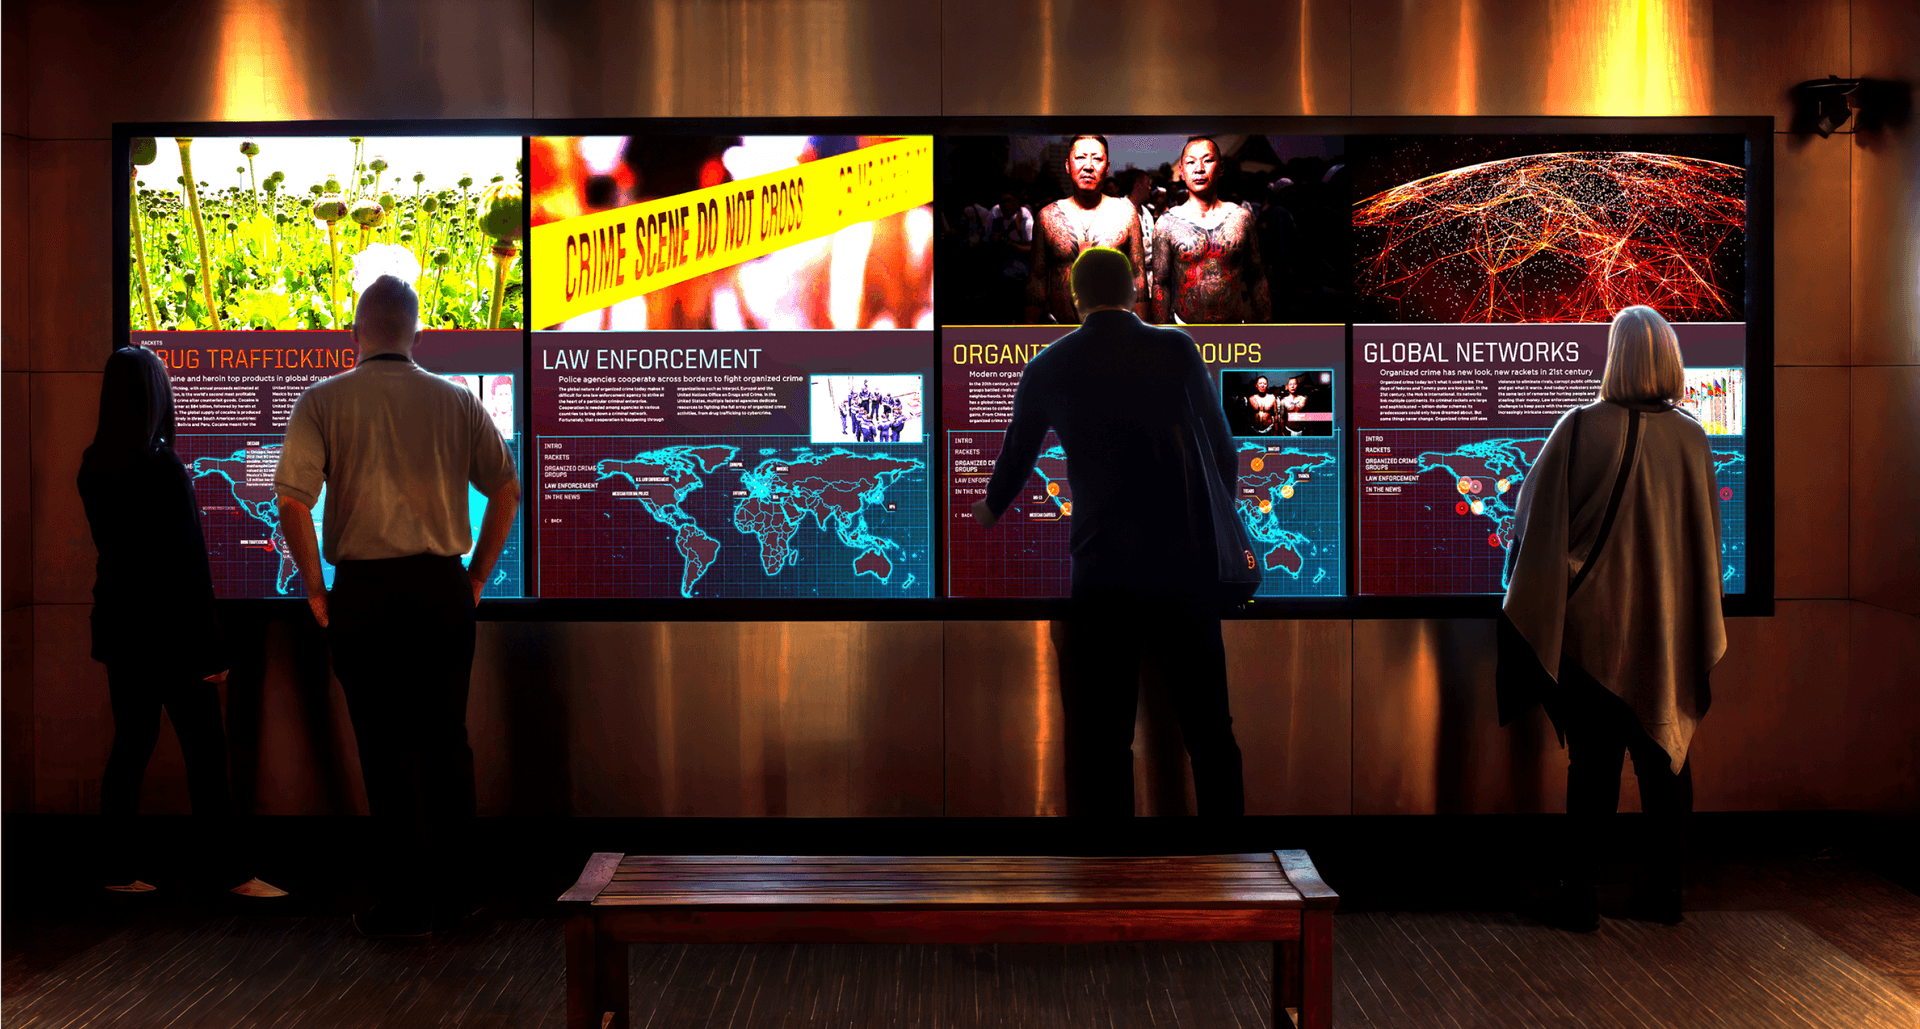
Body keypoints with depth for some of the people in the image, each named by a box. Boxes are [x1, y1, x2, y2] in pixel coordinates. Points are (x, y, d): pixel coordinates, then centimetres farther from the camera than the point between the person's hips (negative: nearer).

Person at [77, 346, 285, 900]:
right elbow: (191, 564, -17)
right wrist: (212, 647, -13)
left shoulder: (93, 467, 3)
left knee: (130, 746, 13)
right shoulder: (165, 469, -18)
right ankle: (230, 873, 4)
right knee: (206, 752, 0)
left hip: (119, 626, 7)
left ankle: (120, 869, 17)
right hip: (170, 631, -7)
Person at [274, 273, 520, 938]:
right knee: (447, 741, 12)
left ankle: (407, 905, 9)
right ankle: (453, 891, 21)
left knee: (389, 751, 3)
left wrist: (315, 589, -2)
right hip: (445, 587, 3)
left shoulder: (324, 401, -3)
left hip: (364, 591, -2)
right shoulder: (457, 401, 4)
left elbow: (291, 500, -12)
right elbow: (508, 490, 4)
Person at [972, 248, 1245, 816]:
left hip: (1101, 570, -1)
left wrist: (989, 510, 38)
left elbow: (1015, 459, 17)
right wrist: (1218, 513, 30)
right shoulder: (1177, 349, 2)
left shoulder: (1048, 367, 4)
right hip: (1186, 562, 1)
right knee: (1208, 722, 12)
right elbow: (1224, 450, 10)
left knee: (1099, 733, 4)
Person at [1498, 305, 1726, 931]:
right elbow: (1707, 537, 9)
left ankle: (1580, 896, 7)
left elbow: (1535, 520, -6)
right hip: (1670, 625, 3)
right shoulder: (1691, 437, -1)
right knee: (1665, 753, 12)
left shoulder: (1581, 428, -13)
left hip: (1596, 623, -3)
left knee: (1592, 762, 3)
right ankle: (1663, 891, 19)